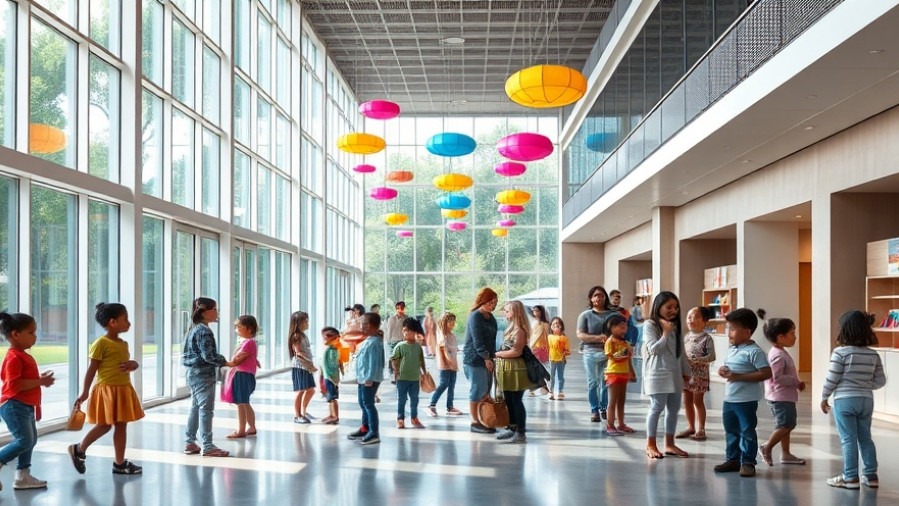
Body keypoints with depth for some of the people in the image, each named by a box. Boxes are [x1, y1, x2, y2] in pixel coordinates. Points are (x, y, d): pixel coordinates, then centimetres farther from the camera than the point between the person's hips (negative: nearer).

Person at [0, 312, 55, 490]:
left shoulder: (24, 356, 15)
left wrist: (41, 379, 11)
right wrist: (40, 382, -24)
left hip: (25, 406, 11)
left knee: (31, 440, 14)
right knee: (24, 441, -15)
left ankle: (23, 476, 20)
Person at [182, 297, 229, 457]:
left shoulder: (195, 329, 14)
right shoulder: (204, 330, -17)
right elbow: (208, 355, -23)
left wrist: (220, 361, 13)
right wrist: (224, 361, -11)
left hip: (194, 374, 10)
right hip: (203, 375, -10)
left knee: (195, 408, 15)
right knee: (206, 409, -6)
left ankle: (190, 443, 20)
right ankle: (207, 446, -4)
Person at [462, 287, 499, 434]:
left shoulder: (490, 317, 13)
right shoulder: (475, 316, -13)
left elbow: (492, 339, 14)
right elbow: (477, 340, -18)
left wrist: (492, 356, 5)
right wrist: (486, 358, -19)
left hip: (487, 358, 8)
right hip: (474, 359, -8)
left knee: (485, 391, 10)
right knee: (478, 390, -4)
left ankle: (483, 420, 17)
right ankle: (475, 422, 4)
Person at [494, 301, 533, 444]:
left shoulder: (519, 330, -16)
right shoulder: (512, 328, 14)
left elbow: (516, 352, -21)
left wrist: (498, 354, -12)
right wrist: (499, 353, 1)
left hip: (515, 369, -10)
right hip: (507, 369, 10)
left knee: (517, 401, -5)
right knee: (509, 401, 15)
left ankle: (520, 434, -1)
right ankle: (512, 428, 25)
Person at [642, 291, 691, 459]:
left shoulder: (675, 326, 12)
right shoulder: (650, 325, -9)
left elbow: (681, 351, 16)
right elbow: (654, 349, -16)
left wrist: (686, 371, 15)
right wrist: (666, 333, -16)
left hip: (675, 374, 7)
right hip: (658, 374, -7)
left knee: (674, 409, 9)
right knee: (656, 408, -5)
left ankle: (669, 444, 19)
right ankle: (650, 445, 4)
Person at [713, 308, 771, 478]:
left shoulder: (754, 351, -15)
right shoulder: (731, 349, 10)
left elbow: (766, 373, -21)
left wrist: (738, 376, -23)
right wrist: (723, 371, 0)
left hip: (746, 401, -8)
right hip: (729, 399, 8)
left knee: (747, 432, 1)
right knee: (731, 431, 16)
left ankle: (748, 462, 10)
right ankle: (733, 459, 27)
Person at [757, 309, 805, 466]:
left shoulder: (781, 353, 14)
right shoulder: (778, 355, -19)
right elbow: (777, 378, -27)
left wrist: (796, 383, 9)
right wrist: (797, 382, -19)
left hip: (785, 396, 11)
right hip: (780, 397, -11)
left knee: (787, 425, 14)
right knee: (786, 425, -8)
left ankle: (785, 454, 20)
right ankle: (766, 447, 3)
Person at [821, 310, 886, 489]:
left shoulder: (840, 352, -13)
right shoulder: (873, 355, 2)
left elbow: (832, 378, -12)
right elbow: (880, 381, 3)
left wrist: (824, 397, 1)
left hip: (844, 400, -5)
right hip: (866, 400, 5)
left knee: (848, 440, 1)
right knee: (865, 438, 15)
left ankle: (850, 477, 4)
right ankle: (871, 475, 20)